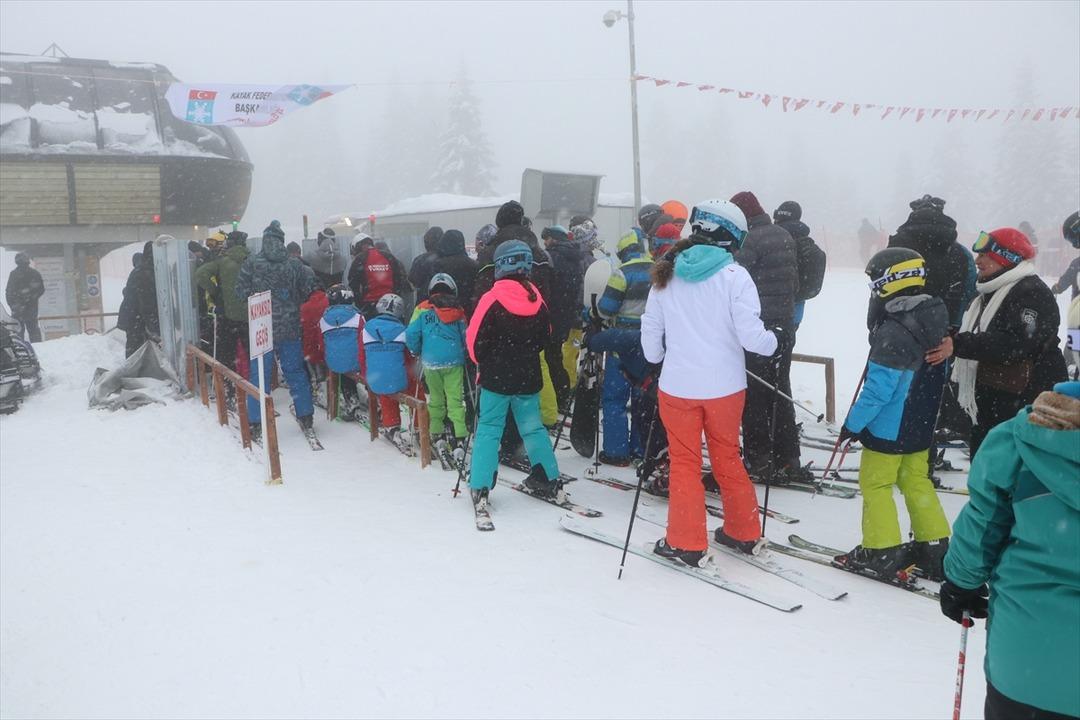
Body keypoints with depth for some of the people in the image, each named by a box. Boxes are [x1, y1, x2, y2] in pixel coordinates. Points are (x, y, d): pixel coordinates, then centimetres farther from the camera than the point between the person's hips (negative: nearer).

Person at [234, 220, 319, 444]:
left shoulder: (251, 264, -8)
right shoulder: (294, 264, -4)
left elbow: (240, 292, -5)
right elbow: (309, 287, 2)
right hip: (290, 328, 1)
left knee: (259, 374, 6)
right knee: (295, 372, 11)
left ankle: (256, 424, 9)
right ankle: (306, 419, 15)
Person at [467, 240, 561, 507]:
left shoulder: (492, 299, -14)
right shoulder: (537, 300, 0)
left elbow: (475, 339, -11)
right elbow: (545, 336, 11)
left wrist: (483, 361, 8)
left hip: (496, 376, -4)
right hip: (529, 376, 4)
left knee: (489, 429, 4)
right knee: (532, 427, 16)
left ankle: (480, 488, 2)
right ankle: (548, 480, 21)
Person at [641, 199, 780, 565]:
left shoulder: (667, 273, -1)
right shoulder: (734, 275, -11)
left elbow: (650, 328, 6)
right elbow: (750, 334, -14)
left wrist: (657, 360, 24)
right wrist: (776, 342, 6)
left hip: (677, 386, 1)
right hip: (724, 386, -1)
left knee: (684, 462, 10)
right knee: (727, 457, 16)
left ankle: (685, 542, 15)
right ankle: (743, 532, 28)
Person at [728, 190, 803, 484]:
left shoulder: (750, 240, -15)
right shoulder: (785, 236, 11)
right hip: (786, 325, 8)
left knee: (755, 396, 0)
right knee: (781, 392, 14)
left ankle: (759, 460, 4)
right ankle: (788, 460, 19)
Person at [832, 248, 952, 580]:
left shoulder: (893, 333, -25)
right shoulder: (931, 320, 3)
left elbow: (878, 389, -24)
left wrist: (853, 423, -15)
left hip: (889, 428, -8)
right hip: (920, 425, 8)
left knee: (875, 484, 5)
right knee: (916, 482, 18)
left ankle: (881, 553, 12)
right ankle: (935, 549, 24)